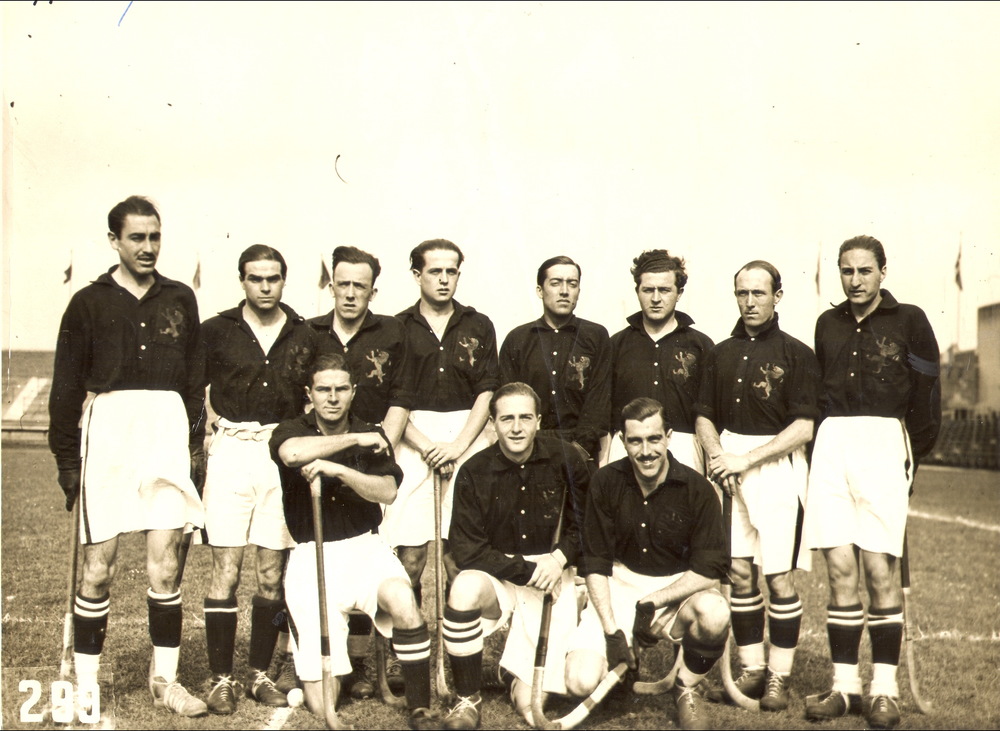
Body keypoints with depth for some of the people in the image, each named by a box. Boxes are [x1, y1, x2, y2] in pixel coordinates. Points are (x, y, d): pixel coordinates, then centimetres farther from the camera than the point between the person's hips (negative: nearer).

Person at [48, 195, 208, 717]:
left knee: (165, 561, -1)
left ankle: (165, 680, 11)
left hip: (167, 427, 2)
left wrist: (194, 441, 7)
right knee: (99, 563, -1)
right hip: (109, 425, -1)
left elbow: (195, 378, 15)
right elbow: (66, 388, 7)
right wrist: (66, 460, 3)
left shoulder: (179, 300, 13)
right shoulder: (90, 303, 6)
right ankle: (85, 687, 11)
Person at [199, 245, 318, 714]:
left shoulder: (303, 337, 9)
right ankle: (220, 679, 4)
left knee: (273, 574, 5)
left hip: (284, 455, 2)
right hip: (231, 452, -2)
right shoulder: (216, 331, 4)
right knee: (225, 570, -5)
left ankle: (261, 672, 17)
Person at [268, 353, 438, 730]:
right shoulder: (292, 430, 1)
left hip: (364, 546, 2)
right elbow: (293, 453, -25)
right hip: (310, 556, -1)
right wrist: (355, 440, -16)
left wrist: (336, 469, -23)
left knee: (404, 605, -34)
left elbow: (387, 492, -9)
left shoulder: (371, 436, 8)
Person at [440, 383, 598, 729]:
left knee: (585, 681, -16)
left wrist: (560, 558, -10)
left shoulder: (565, 459, -6)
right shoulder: (474, 472, -9)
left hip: (556, 579, 1)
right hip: (498, 579, -1)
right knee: (464, 588, -37)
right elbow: (467, 551, -11)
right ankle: (468, 700, -15)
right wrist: (529, 571, -15)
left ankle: (519, 674, 20)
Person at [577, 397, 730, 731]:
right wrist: (612, 631, -12)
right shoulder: (605, 483, -6)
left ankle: (686, 688, -5)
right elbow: (595, 565, -3)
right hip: (619, 587, 1)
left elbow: (709, 571, -12)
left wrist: (651, 603, -19)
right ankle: (638, 653, 17)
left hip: (679, 588, -1)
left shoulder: (696, 489, -11)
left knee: (714, 613, -36)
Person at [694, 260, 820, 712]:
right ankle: (752, 671, 18)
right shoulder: (721, 354, 12)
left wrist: (746, 459, -14)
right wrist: (718, 456, -4)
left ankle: (779, 678, 9)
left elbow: (803, 428, -9)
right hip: (731, 465, 4)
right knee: (739, 573, 6)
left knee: (780, 576, -3)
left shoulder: (796, 354, -3)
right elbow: (704, 418, 15)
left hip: (778, 467, -4)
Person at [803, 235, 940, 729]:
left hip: (883, 441, -3)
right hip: (832, 443, 4)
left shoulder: (908, 321, 3)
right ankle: (845, 685, 8)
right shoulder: (828, 324, 16)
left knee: (880, 568, -6)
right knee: (840, 568, 1)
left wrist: (912, 457, 2)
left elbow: (927, 395, 4)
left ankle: (885, 689, 4)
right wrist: (819, 449, 14)